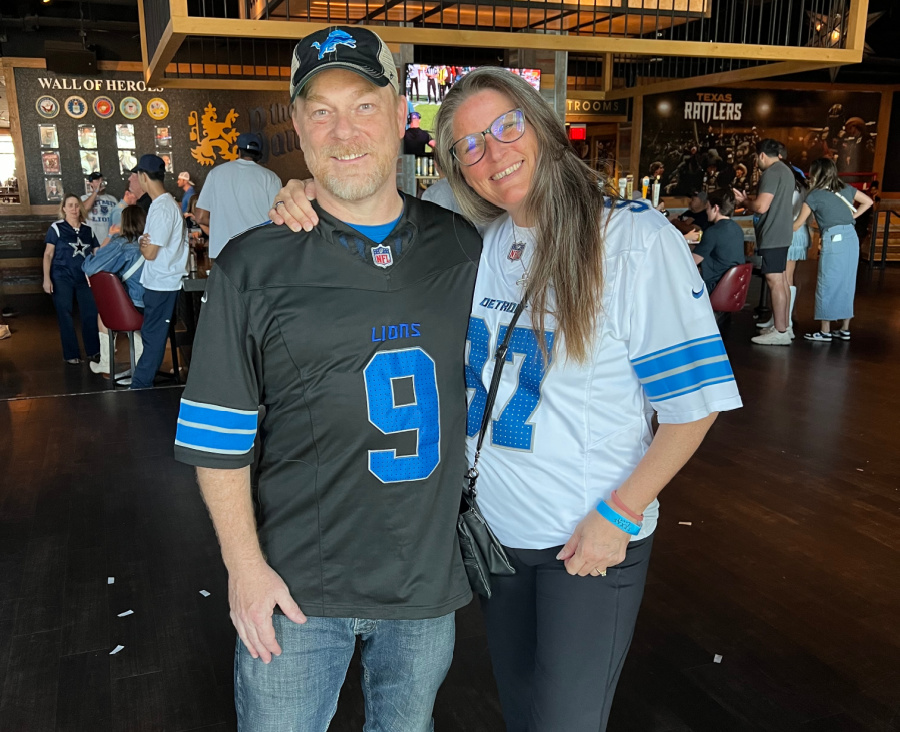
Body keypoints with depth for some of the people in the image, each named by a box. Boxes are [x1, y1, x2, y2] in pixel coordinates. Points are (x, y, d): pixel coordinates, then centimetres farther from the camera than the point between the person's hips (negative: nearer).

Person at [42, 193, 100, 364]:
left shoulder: (88, 229, 7)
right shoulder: (56, 228, -3)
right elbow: (48, 254, -5)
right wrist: (46, 278, -12)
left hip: (84, 278, 3)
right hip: (62, 278, -3)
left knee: (91, 313, 2)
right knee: (65, 316, 2)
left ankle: (93, 350, 15)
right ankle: (71, 354, 10)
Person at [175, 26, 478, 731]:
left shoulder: (462, 247, 0)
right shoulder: (253, 265, -8)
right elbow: (218, 436, -6)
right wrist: (246, 566, -9)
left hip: (430, 574, 3)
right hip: (297, 587, -2)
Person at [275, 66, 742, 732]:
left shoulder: (634, 239, -16)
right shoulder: (474, 243, 0)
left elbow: (694, 399, -13)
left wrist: (619, 514, -16)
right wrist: (308, 199, -11)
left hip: (591, 540, -5)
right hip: (493, 524, 5)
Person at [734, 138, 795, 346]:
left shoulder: (771, 173, -15)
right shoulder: (785, 170, 16)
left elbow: (762, 206, -22)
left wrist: (745, 202, -3)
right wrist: (748, 201, 16)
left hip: (772, 236, -10)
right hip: (782, 234, 10)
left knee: (774, 282, -8)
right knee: (781, 280, 14)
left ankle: (780, 332, -7)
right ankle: (784, 326, 21)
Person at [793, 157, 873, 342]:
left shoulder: (814, 195, -2)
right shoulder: (846, 189, 13)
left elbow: (798, 224, 4)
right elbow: (868, 202, 23)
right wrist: (851, 217, 19)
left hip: (834, 240, -6)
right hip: (851, 238, 6)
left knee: (828, 286, 1)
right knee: (846, 284, 12)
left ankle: (825, 332, 4)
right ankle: (845, 330, 18)